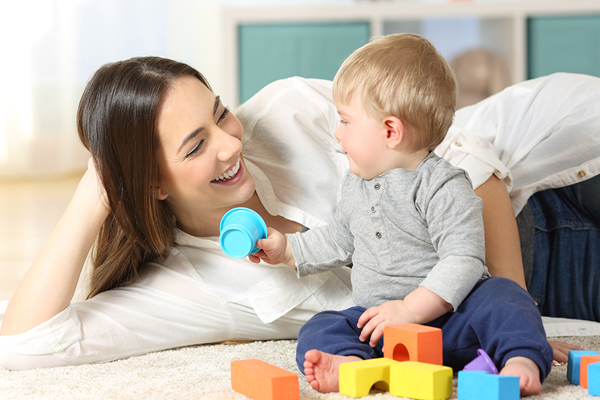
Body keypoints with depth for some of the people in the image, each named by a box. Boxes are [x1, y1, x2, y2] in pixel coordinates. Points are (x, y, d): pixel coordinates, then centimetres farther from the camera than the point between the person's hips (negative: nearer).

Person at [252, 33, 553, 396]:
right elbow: (343, 239, 32)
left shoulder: (443, 187, -12)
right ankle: (350, 364, -49)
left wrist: (410, 310, -27)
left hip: (448, 316, -5)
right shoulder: (357, 184, 14)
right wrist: (288, 249, 27)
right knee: (318, 331, -20)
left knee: (501, 296, -33)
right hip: (380, 322, 5)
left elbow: (463, 261, -21)